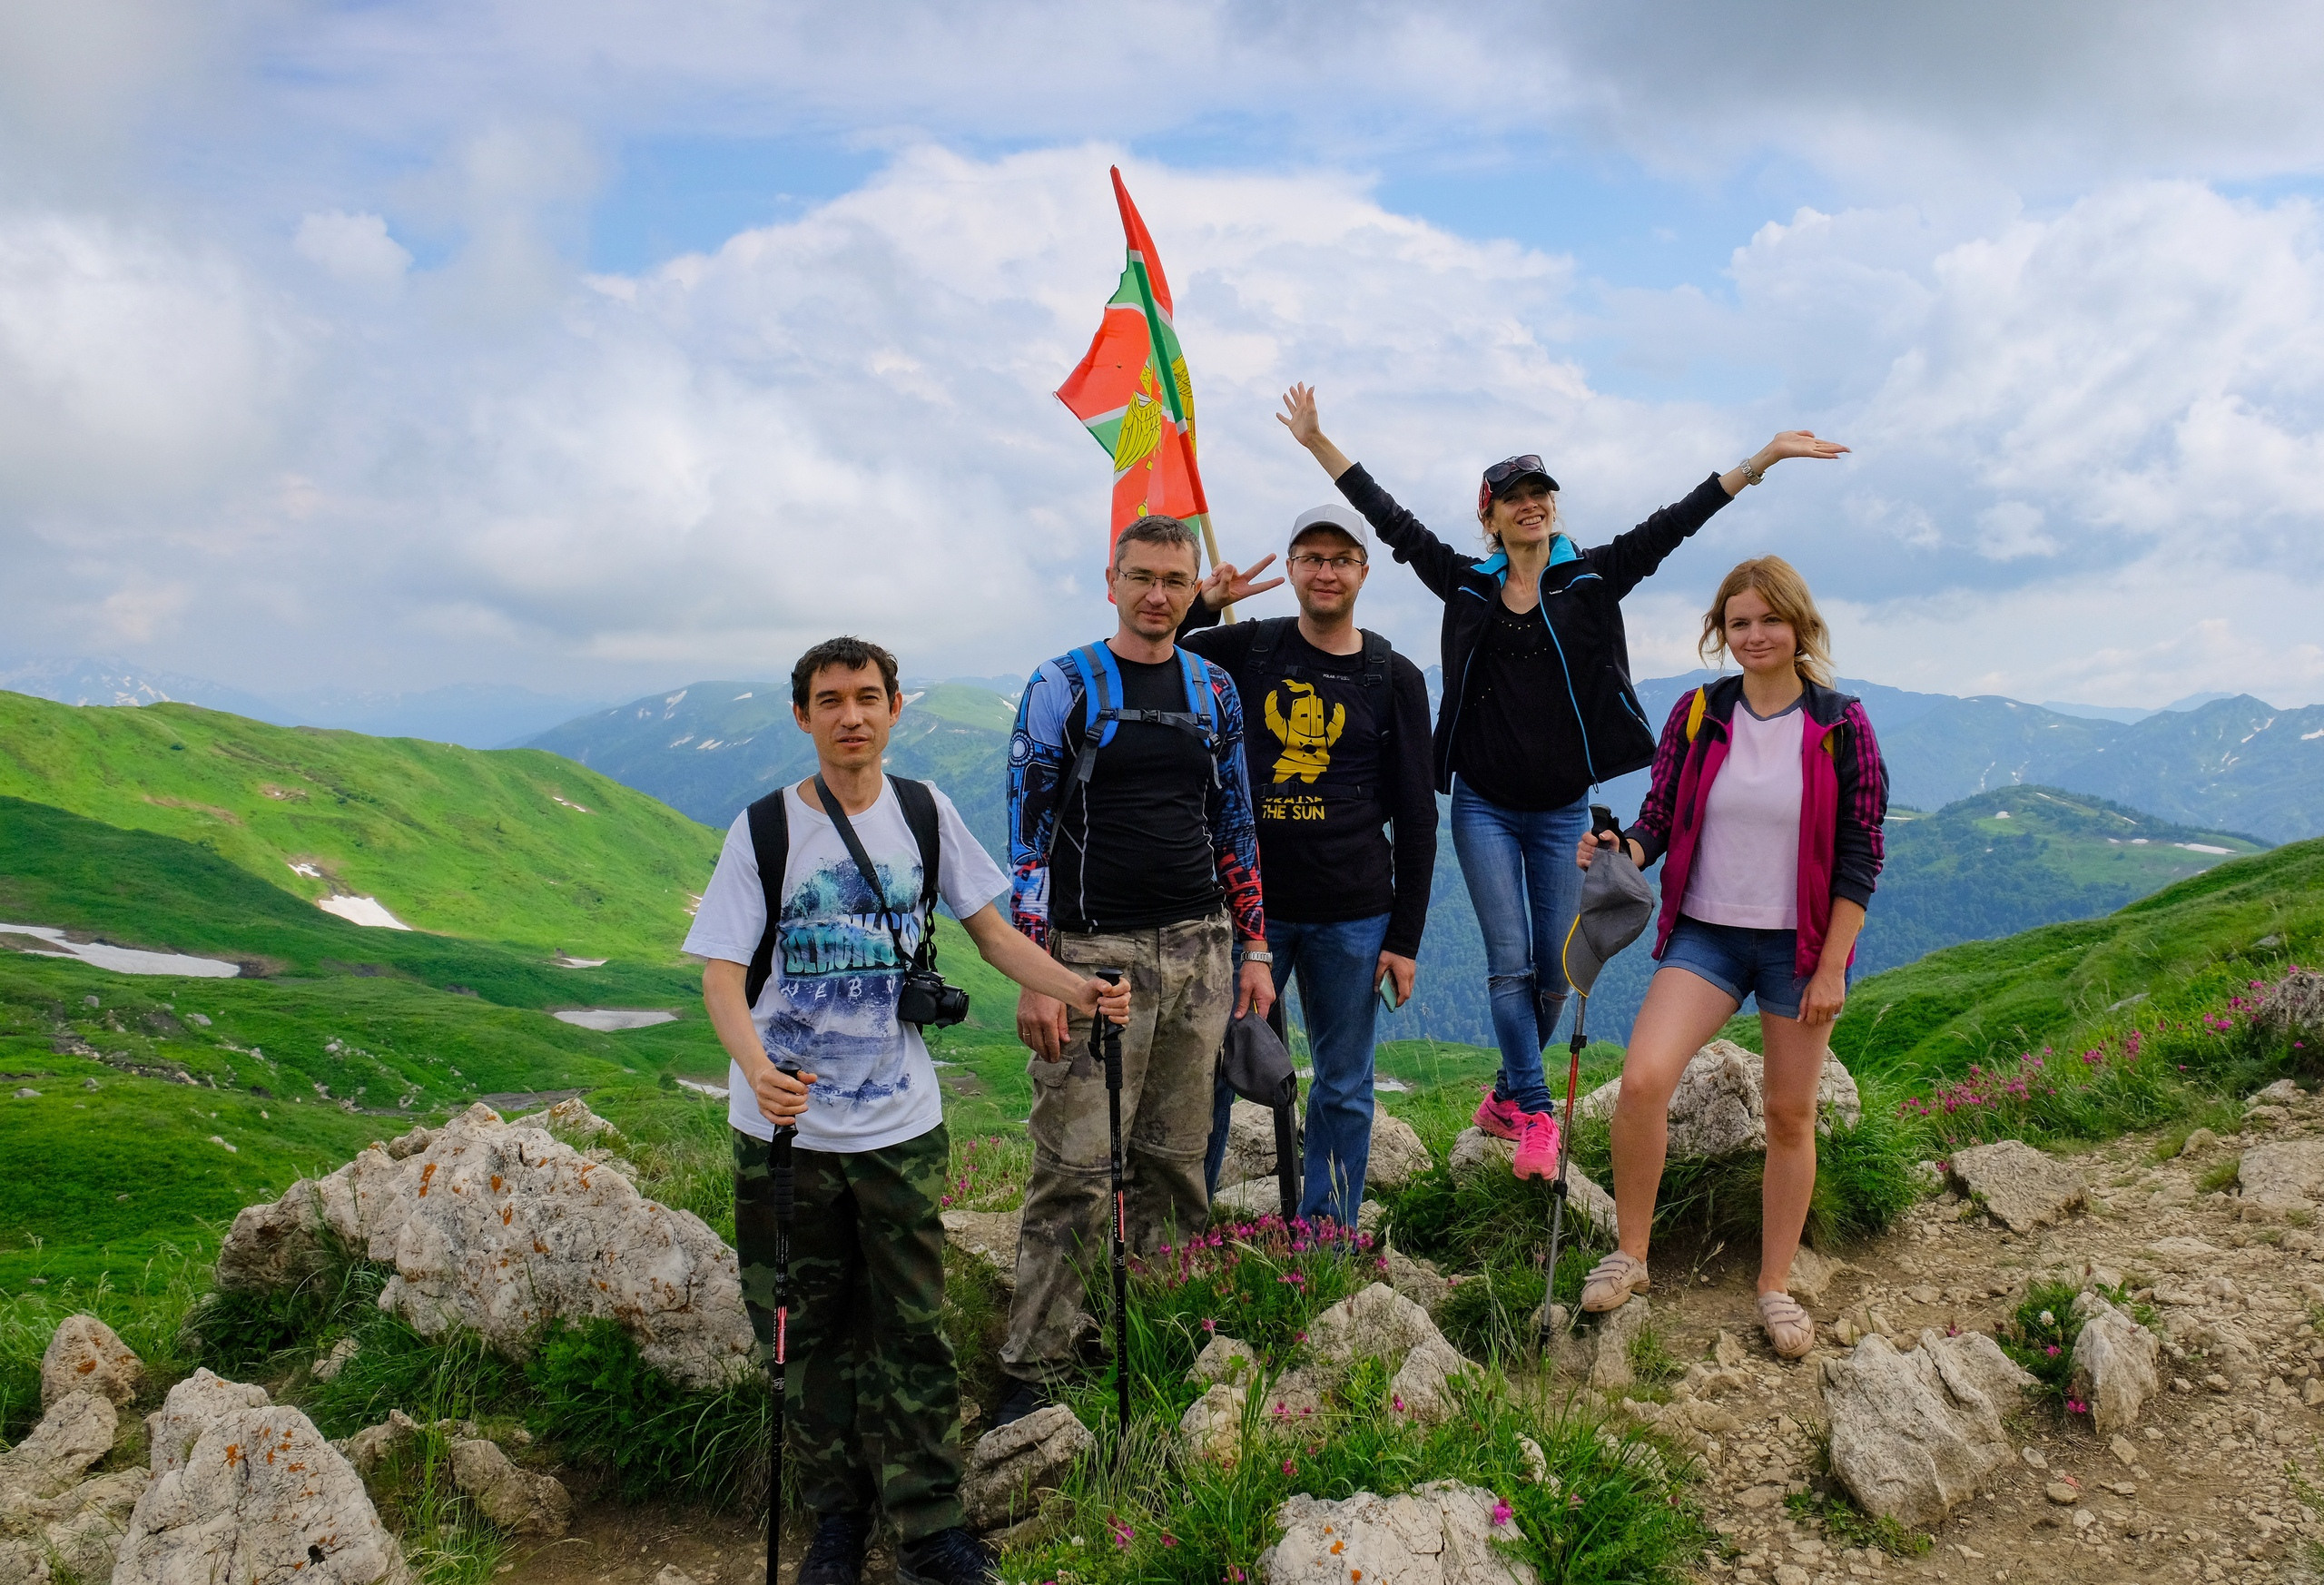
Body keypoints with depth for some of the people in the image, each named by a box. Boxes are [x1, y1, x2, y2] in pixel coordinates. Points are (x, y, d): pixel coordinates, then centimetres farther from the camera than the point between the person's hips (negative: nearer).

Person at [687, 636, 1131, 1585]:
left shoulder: (926, 813, 2)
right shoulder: (764, 830, -7)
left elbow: (991, 933, 9)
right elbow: (721, 979, -12)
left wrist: (1079, 991, -8)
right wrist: (759, 1072, -31)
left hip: (901, 1124, 1)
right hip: (785, 1128, -1)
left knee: (912, 1330, 5)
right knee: (808, 1330, 10)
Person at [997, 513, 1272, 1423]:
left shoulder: (1214, 691, 12)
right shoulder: (1061, 688, -2)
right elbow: (1026, 834, -5)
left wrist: (1253, 949, 13)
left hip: (1197, 948, 5)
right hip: (1094, 953, -4)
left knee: (1175, 1159, 10)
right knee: (1076, 1168, -6)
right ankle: (1034, 1371, 4)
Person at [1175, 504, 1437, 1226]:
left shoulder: (1395, 679, 3)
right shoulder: (1247, 648, 4)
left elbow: (1416, 818, 4)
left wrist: (1405, 938, 0)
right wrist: (1200, 605, -9)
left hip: (1352, 920, 0)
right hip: (1247, 905, 0)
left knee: (1344, 1091, 8)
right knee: (1211, 1071, 5)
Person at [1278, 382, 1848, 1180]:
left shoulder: (1593, 577, 2)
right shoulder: (1467, 584, 4)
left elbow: (1673, 523, -4)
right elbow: (1391, 521, 7)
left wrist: (1763, 458, -12)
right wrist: (1318, 442, 7)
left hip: (1563, 810, 0)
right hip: (1485, 807, 0)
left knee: (1554, 972, 6)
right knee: (1509, 964, -5)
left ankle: (1507, 1096, 26)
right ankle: (1536, 1114, 3)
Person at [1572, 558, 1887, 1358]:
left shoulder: (1840, 726, -4)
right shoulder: (1697, 714, 1)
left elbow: (1860, 855, -3)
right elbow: (1661, 816, 4)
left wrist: (1832, 967, -7)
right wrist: (1622, 851, -19)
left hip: (1800, 945, -1)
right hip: (1705, 935, 1)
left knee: (1790, 1116, 8)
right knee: (1641, 1079, -18)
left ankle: (1775, 1287, 25)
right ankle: (1630, 1255, 1)